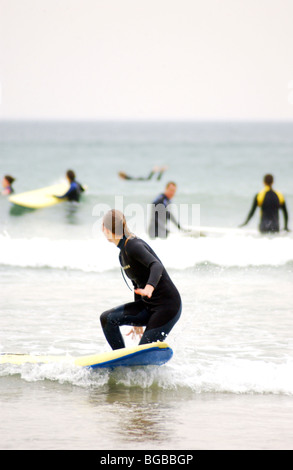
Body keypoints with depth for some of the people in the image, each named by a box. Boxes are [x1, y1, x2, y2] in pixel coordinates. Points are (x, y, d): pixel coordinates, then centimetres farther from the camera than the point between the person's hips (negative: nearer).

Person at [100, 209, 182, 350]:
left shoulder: (133, 246, -16)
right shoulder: (123, 253, 13)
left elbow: (157, 266, -33)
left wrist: (150, 287, -53)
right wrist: (137, 320, 29)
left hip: (168, 306, -9)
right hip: (147, 306, 9)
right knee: (107, 318, -4)